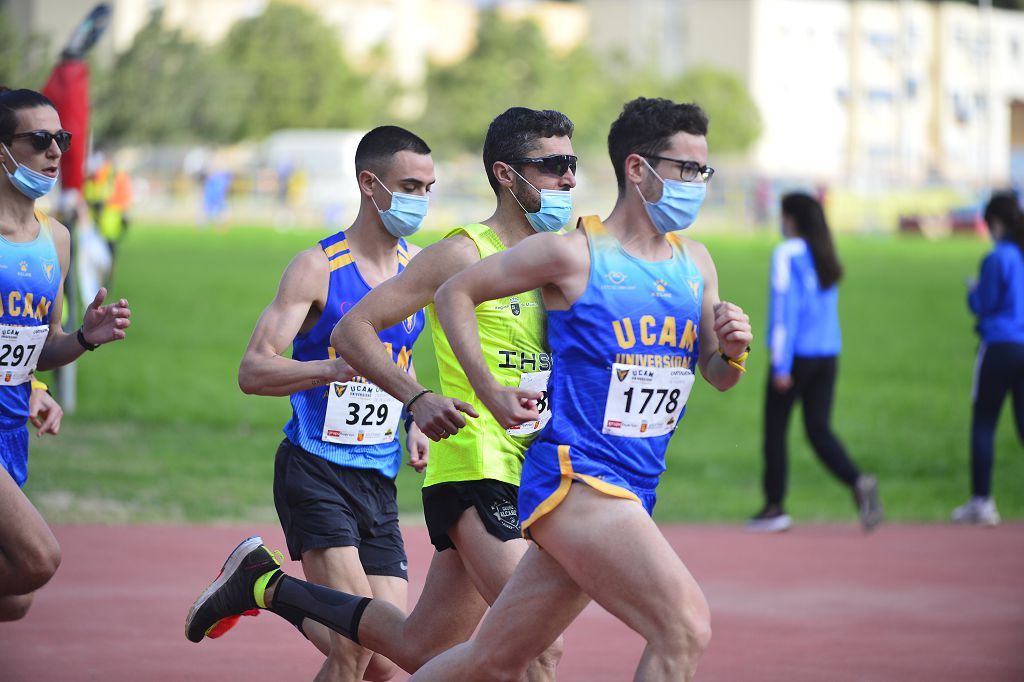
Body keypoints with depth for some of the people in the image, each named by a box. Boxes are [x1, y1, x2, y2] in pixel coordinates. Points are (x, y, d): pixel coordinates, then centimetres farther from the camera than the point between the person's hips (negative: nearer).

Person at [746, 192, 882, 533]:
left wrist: (781, 364, -16)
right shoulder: (826, 256, 12)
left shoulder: (788, 254, -10)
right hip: (828, 356, 7)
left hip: (797, 354, -7)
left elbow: (785, 309, -15)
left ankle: (774, 507, 10)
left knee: (774, 428, 6)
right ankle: (858, 482, -18)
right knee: (818, 429, 5)